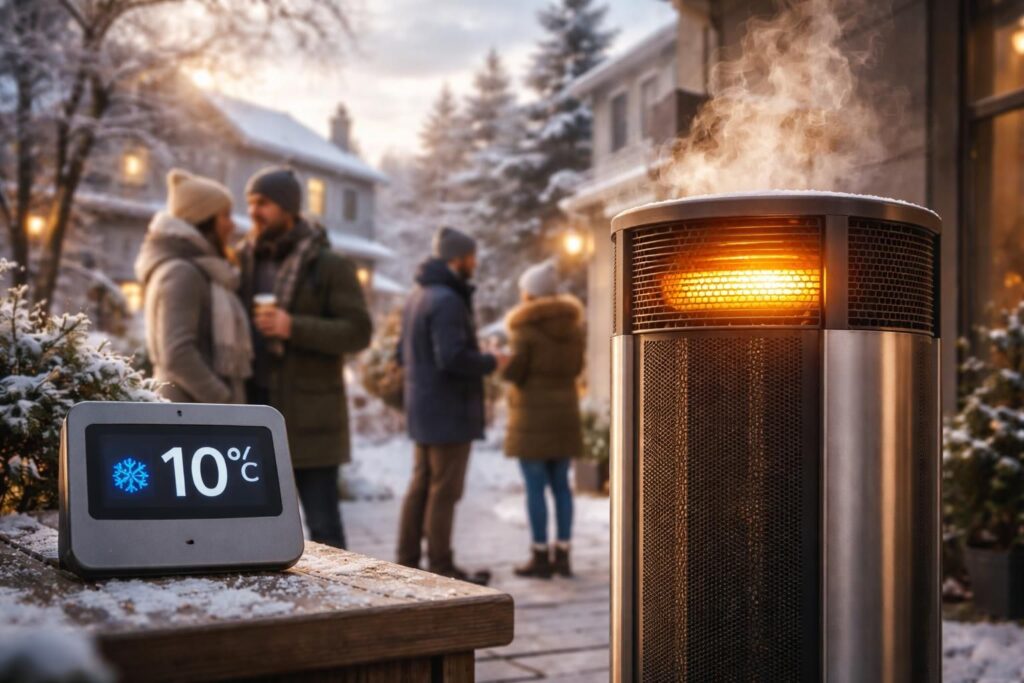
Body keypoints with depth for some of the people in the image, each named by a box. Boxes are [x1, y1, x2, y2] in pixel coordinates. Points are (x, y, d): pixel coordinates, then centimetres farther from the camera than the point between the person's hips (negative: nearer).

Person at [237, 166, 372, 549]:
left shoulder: (330, 265, -3)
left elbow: (358, 332, -9)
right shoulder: (243, 261, 11)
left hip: (309, 416, -5)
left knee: (321, 522, 0)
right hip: (255, 408, 5)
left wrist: (294, 327, -20)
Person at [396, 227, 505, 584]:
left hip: (422, 408, 10)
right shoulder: (447, 300, -19)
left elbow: (403, 352, 17)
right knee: (444, 491, -2)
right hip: (449, 410, -10)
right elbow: (453, 357, -26)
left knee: (421, 486, 15)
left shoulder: (418, 295, 12)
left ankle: (407, 561, 21)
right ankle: (442, 568, 6)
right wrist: (490, 362, -11)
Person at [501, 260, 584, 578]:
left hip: (533, 416, -6)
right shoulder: (572, 323, 6)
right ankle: (562, 555, 12)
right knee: (560, 484, 10)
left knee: (535, 487, 0)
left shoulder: (525, 326, -12)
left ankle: (541, 557, 2)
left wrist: (505, 362, 9)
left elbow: (513, 373, -12)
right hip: (564, 412, 6)